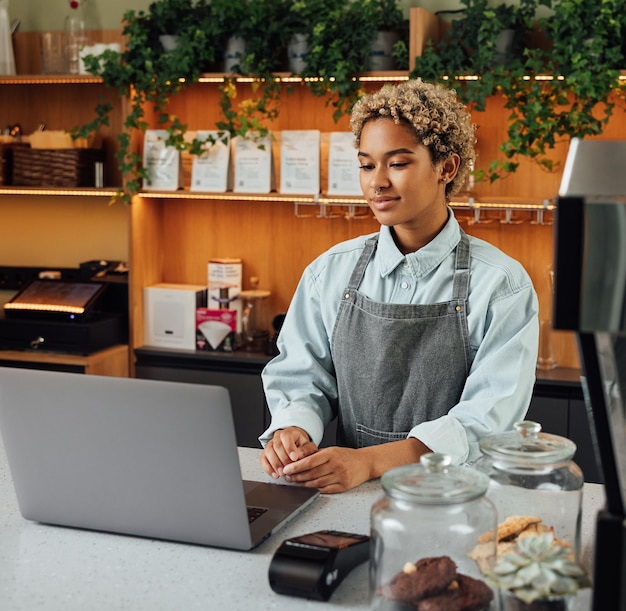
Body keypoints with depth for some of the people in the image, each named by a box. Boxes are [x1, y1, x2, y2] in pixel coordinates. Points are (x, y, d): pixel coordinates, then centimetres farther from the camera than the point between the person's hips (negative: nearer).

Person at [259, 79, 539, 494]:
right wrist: (292, 429, -15)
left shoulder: (501, 284, -5)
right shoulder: (330, 273, 7)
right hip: (345, 495, 2)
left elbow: (489, 416, -12)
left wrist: (370, 461, -25)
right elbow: (300, 377, 9)